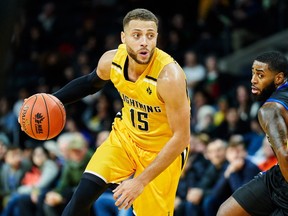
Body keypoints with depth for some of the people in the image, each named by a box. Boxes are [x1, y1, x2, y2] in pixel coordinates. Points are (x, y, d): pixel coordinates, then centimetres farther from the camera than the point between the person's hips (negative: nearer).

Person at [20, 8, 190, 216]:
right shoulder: (111, 60, -15)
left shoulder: (169, 76, -33)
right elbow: (92, 82, 12)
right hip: (126, 134, 4)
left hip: (163, 149, -4)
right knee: (84, 193, -9)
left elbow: (181, 138, -29)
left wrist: (141, 181, -29)